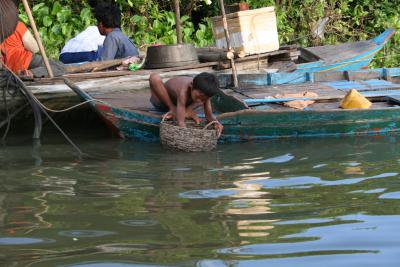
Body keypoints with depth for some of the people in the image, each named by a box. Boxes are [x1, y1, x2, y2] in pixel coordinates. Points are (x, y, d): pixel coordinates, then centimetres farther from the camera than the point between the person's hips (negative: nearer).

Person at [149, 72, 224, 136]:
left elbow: (209, 115, -24)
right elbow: (181, 122, -51)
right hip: (163, 101, -5)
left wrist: (216, 122, -45)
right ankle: (173, 109, -17)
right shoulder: (184, 91, -44)